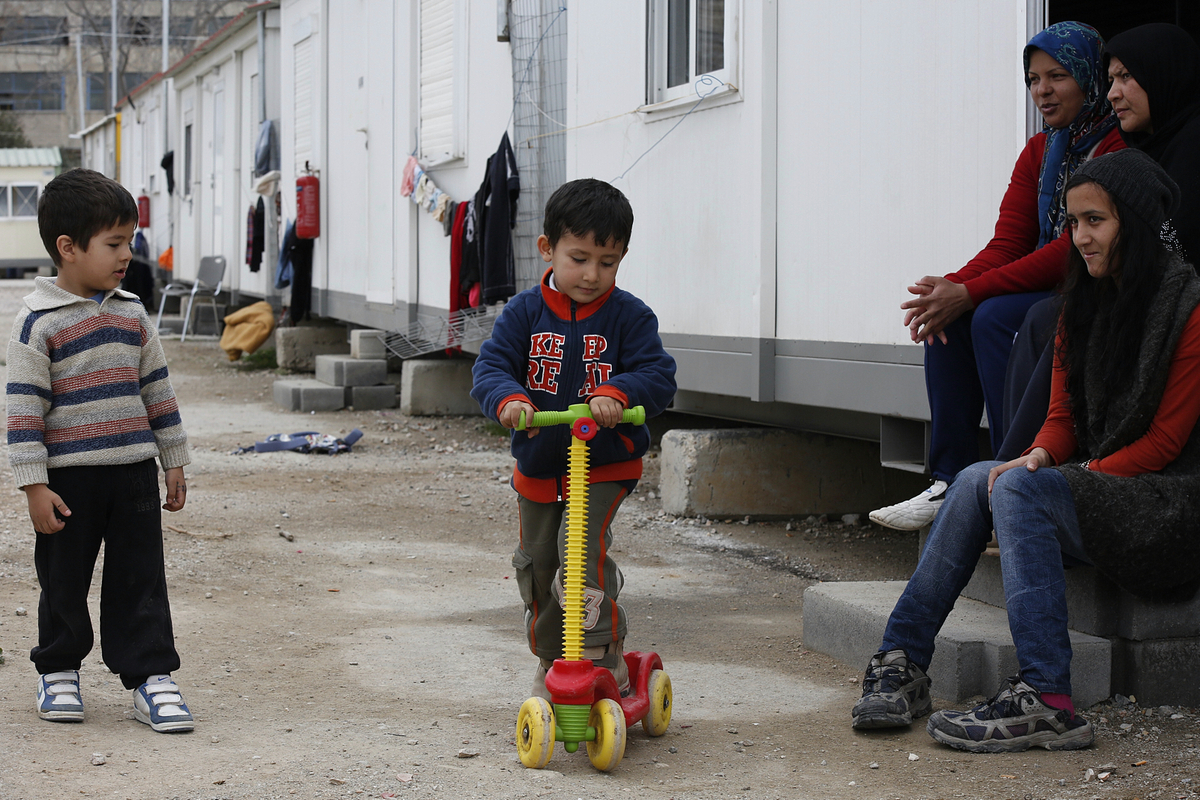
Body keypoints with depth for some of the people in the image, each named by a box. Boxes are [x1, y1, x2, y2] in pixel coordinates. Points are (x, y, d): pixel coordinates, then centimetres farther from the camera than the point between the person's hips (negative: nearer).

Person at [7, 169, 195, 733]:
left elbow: (157, 390, 15)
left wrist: (174, 462, 14)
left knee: (140, 579, 4)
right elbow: (24, 409, -10)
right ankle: (58, 670, 25)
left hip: (134, 470, 4)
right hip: (69, 477, -4)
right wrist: (35, 486, -14)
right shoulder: (37, 323, -9)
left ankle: (150, 676, 10)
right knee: (64, 581, 8)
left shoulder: (131, 314, 8)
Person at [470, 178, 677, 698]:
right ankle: (551, 663, 31)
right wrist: (508, 399, -35)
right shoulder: (526, 312, -4)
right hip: (538, 465, 4)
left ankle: (604, 657, -11)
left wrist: (616, 392, -38)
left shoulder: (629, 316, -9)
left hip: (606, 464, -4)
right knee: (536, 562, 11)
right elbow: (490, 366, -12)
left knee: (583, 544, -23)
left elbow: (659, 376, -17)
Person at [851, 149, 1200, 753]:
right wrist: (1040, 456, -12)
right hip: (1094, 486, 7)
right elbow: (1064, 414, 11)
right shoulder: (1083, 302, 14)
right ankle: (902, 663, -20)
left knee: (1020, 489, -29)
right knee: (978, 481, -17)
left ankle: (1045, 700, -38)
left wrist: (1063, 476, -16)